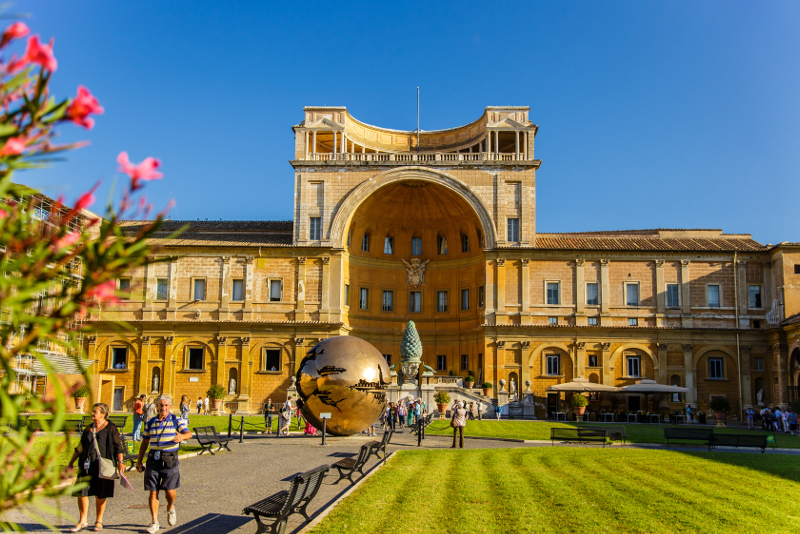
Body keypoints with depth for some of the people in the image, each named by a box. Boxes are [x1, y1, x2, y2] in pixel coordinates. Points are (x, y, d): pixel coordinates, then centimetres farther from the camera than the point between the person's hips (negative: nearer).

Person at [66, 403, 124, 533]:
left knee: (100, 495, 3)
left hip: (103, 466, -4)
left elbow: (117, 446, -3)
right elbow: (80, 447, 21)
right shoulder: (89, 429, 15)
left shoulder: (110, 428, 0)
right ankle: (83, 521, 8)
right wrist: (71, 462, 19)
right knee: (81, 491, -3)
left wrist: (120, 462, -11)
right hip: (87, 465, 4)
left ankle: (99, 521, 17)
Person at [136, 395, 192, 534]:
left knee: (170, 491, -7)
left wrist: (183, 436, -34)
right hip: (153, 460, 2)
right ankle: (155, 522, 11)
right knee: (153, 492, 1)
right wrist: (139, 461, 13)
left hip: (170, 460, -2)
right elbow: (144, 443, 16)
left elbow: (189, 433, -10)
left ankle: (170, 508, 26)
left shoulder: (176, 421, 3)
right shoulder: (150, 423, 11)